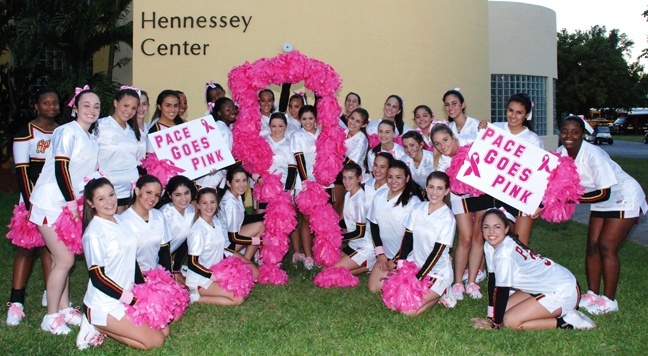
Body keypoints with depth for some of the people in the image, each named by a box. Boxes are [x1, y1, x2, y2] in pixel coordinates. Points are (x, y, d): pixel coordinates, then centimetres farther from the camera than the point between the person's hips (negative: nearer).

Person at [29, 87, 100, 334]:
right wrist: (71, 202, -17)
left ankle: (64, 309, 21)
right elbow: (60, 169, -19)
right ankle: (51, 317, 5)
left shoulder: (92, 139, 11)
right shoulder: (67, 132, -14)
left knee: (62, 258, 12)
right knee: (65, 260, -7)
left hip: (70, 204, 8)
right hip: (51, 203, -8)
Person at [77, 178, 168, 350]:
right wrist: (133, 299, -14)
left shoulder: (119, 220, 3)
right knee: (155, 340, -8)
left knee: (164, 330, 5)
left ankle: (105, 326, 9)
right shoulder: (94, 233, -18)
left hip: (127, 297, 8)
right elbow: (98, 278, -17)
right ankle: (98, 326, 2)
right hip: (104, 305, -8)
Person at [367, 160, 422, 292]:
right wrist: (379, 252, 1)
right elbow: (374, 224, 6)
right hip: (386, 253, 5)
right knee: (373, 288, 2)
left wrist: (396, 261, -10)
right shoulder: (380, 196, -1)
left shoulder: (413, 201, -17)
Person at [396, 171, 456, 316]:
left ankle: (439, 294, 9)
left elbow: (437, 252, -15)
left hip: (437, 272, -5)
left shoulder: (448, 217, -15)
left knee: (410, 311, -17)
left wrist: (417, 278, -16)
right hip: (414, 264, 5)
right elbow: (407, 238, 2)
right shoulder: (417, 208, -1)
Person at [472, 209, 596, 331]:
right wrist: (491, 316, 2)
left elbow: (502, 291, -23)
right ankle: (557, 311, 10)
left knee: (509, 321, -15)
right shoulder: (489, 245, -3)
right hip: (543, 287, 9)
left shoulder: (505, 252, -29)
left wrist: (496, 324, -13)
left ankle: (566, 322, -5)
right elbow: (492, 281, 2)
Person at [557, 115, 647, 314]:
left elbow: (604, 193, -31)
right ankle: (593, 294, 18)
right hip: (602, 203, 7)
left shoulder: (593, 154, -31)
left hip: (624, 198, -7)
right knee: (592, 245, 5)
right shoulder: (561, 154, -11)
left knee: (606, 246, -10)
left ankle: (609, 300, 2)